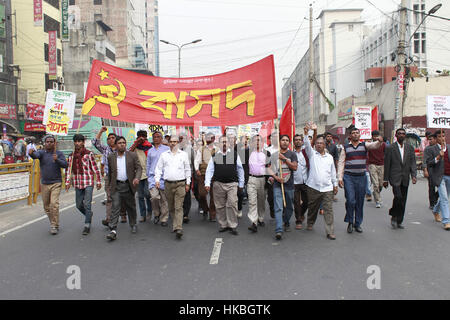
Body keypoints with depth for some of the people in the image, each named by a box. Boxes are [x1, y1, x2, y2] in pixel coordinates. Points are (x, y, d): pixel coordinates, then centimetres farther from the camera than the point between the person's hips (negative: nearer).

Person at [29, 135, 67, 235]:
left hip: (56, 183, -3)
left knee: (54, 204, -14)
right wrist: (31, 153, -45)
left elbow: (65, 165, -11)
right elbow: (35, 155, -21)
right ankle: (53, 222, 31)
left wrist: (57, 160, -30)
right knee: (46, 207, 12)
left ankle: (55, 226, -5)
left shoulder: (59, 153, 1)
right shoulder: (42, 153, 2)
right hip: (44, 184, 3)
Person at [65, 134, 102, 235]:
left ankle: (87, 225, 0)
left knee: (87, 204, -8)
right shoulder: (72, 156, 9)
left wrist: (98, 181, -2)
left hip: (88, 182, -5)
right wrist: (67, 182, 7)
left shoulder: (89, 154, -4)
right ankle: (89, 214, 40)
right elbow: (69, 170, 14)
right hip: (77, 183, 5)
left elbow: (95, 168, -2)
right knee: (79, 205, 11)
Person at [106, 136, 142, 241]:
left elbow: (139, 168, -2)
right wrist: (109, 185, 17)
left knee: (131, 207, 12)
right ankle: (113, 230, -13)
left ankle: (133, 225, 32)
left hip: (129, 185, 0)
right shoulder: (111, 157, 7)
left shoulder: (133, 155, 2)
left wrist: (137, 178, -20)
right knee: (115, 207, -9)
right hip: (116, 186, 0)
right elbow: (110, 172, 15)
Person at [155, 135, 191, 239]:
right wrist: (157, 179, -3)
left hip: (180, 183, -2)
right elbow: (159, 168, 11)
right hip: (168, 184, 2)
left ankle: (178, 228, -14)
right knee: (171, 207, 10)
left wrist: (188, 183, 8)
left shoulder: (183, 154, 8)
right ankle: (174, 224, 26)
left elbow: (187, 169, 11)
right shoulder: (164, 155, 10)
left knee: (179, 207, -10)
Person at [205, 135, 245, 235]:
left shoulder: (235, 155, 5)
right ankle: (223, 225, 21)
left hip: (232, 184, -1)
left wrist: (241, 184, 10)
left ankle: (233, 226, 4)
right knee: (220, 206, 7)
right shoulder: (214, 156, 7)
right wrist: (207, 183, -3)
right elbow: (209, 170, 6)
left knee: (232, 204, -7)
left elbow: (240, 169, 10)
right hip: (218, 184, 2)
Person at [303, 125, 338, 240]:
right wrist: (306, 133, -28)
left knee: (328, 210, -4)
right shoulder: (312, 154, 5)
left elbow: (333, 172, 19)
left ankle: (330, 232, -2)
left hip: (327, 188, 1)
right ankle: (310, 224, 35)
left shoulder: (330, 157, 13)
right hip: (313, 187, -1)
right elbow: (307, 145, -13)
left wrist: (335, 184, 18)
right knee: (312, 208, 13)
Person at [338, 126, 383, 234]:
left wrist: (379, 141, -38)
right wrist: (340, 178, -3)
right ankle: (350, 222, 10)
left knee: (360, 201, 8)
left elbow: (374, 145, -15)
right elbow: (341, 163, 3)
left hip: (362, 177, 2)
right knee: (350, 200, -8)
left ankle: (357, 223, 21)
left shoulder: (364, 145, 5)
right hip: (349, 177, -2)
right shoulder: (345, 147, 4)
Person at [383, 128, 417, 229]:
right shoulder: (390, 148, -1)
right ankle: (394, 216, 2)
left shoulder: (410, 148, 10)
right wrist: (385, 179, -1)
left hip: (405, 178, 4)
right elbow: (387, 165, 0)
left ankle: (399, 221, 18)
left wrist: (414, 175, -8)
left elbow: (413, 163, 6)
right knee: (398, 196, -19)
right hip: (395, 177, -4)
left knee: (403, 200, 6)